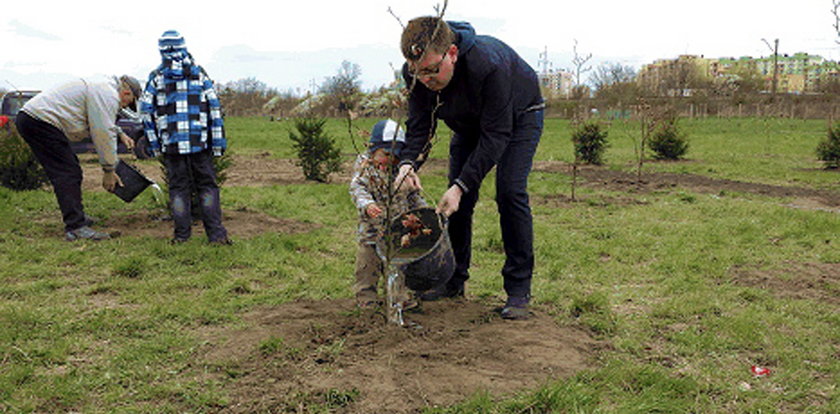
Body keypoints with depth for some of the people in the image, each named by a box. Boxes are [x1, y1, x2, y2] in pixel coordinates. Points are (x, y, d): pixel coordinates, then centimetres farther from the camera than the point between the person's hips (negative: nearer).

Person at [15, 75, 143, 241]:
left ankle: (76, 217, 25)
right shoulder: (109, 95, -12)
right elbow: (103, 134, -15)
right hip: (40, 121, -12)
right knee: (68, 174, -15)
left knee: (71, 171, 18)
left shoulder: (103, 86, 21)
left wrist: (120, 134, 35)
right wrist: (109, 170, -9)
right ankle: (76, 227, -19)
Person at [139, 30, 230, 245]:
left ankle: (182, 234, 10)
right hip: (200, 141, 0)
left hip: (172, 144, 0)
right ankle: (217, 234, -2)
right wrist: (218, 142, 3)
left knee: (178, 187, 8)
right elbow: (214, 108, 1)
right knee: (207, 186, 5)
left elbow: (146, 111, 3)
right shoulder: (199, 73, 5)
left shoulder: (156, 77, 5)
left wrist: (153, 143, 9)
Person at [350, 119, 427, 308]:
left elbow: (413, 195, 18)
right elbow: (357, 188, -20)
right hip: (372, 228, -4)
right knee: (368, 265, 5)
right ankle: (365, 298, 19)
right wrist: (367, 204, -37)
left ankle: (399, 296, 26)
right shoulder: (365, 167, -6)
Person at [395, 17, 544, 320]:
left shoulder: (490, 65, -42)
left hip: (519, 116, -5)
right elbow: (419, 126, -18)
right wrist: (408, 163, -40)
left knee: (510, 192, -19)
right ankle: (454, 280, 13)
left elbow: (496, 134, -37)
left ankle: (519, 291, -9)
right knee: (458, 198, -2)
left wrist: (462, 185, -42)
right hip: (469, 122, 5)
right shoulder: (415, 73, -26)